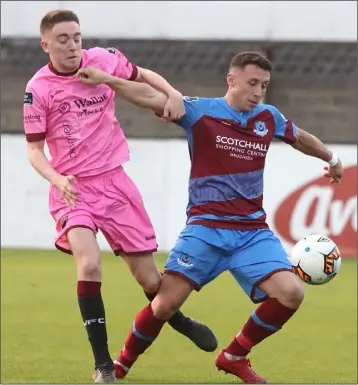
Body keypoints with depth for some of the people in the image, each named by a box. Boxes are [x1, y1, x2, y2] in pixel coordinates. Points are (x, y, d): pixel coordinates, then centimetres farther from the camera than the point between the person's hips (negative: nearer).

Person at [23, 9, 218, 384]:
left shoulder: (102, 59, -4)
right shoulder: (38, 89, -10)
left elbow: (141, 75, 16)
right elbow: (34, 149, -5)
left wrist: (172, 93, -2)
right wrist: (57, 179, -23)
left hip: (114, 182, 3)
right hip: (72, 189, -3)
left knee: (150, 280, 7)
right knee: (89, 264, -27)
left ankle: (178, 321, 41)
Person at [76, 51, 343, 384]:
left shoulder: (268, 118, 9)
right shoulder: (200, 111, -4)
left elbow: (300, 138, 29)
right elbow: (152, 97, -16)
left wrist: (331, 159, 39)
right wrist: (106, 79, -29)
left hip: (253, 232, 4)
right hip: (206, 228, -4)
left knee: (291, 293, -15)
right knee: (165, 303, -13)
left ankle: (234, 356, 7)